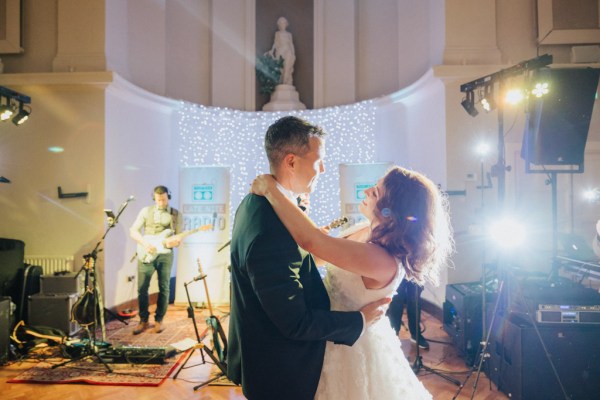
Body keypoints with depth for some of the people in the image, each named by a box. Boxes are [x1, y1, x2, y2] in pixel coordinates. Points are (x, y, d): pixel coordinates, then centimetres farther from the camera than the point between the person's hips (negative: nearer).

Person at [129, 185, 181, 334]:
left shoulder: (175, 214, 5)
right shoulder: (146, 211, 3)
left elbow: (179, 236, 7)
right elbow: (133, 231, 2)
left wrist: (176, 241, -17)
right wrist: (145, 243, -13)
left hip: (165, 255, 1)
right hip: (147, 254, 0)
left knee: (164, 288, 4)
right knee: (142, 288, 0)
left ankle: (159, 320, 18)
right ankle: (143, 320, 15)